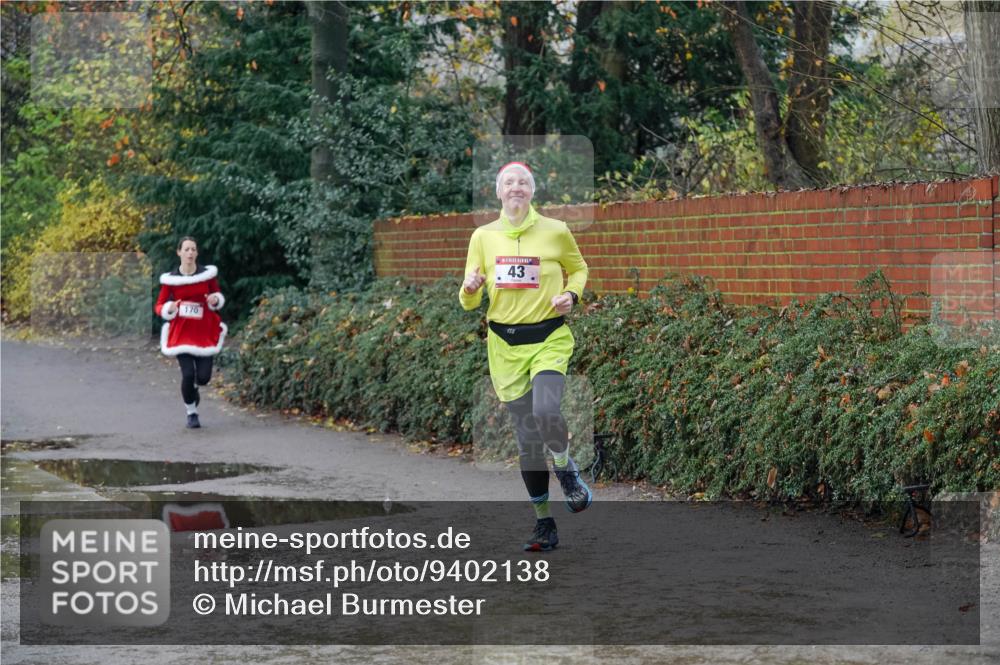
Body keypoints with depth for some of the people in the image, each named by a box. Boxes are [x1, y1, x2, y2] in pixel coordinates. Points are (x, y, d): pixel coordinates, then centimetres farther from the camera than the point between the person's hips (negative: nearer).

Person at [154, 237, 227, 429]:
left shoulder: (207, 274, -2)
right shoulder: (170, 279, -5)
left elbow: (218, 295, 13)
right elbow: (159, 306, 2)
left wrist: (216, 299, -11)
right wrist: (169, 309, -20)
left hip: (204, 331, 1)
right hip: (181, 332, -1)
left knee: (204, 377, -4)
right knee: (188, 374, -12)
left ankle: (194, 388, 35)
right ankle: (191, 413, 12)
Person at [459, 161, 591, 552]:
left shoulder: (555, 231, -1)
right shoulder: (483, 237, 4)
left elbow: (578, 268, 17)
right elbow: (469, 303, 8)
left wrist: (571, 294, -4)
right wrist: (470, 288, -15)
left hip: (550, 338, -2)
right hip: (505, 343, 2)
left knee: (546, 411, -28)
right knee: (527, 438, 4)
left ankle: (566, 471, 3)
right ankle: (544, 524, 16)